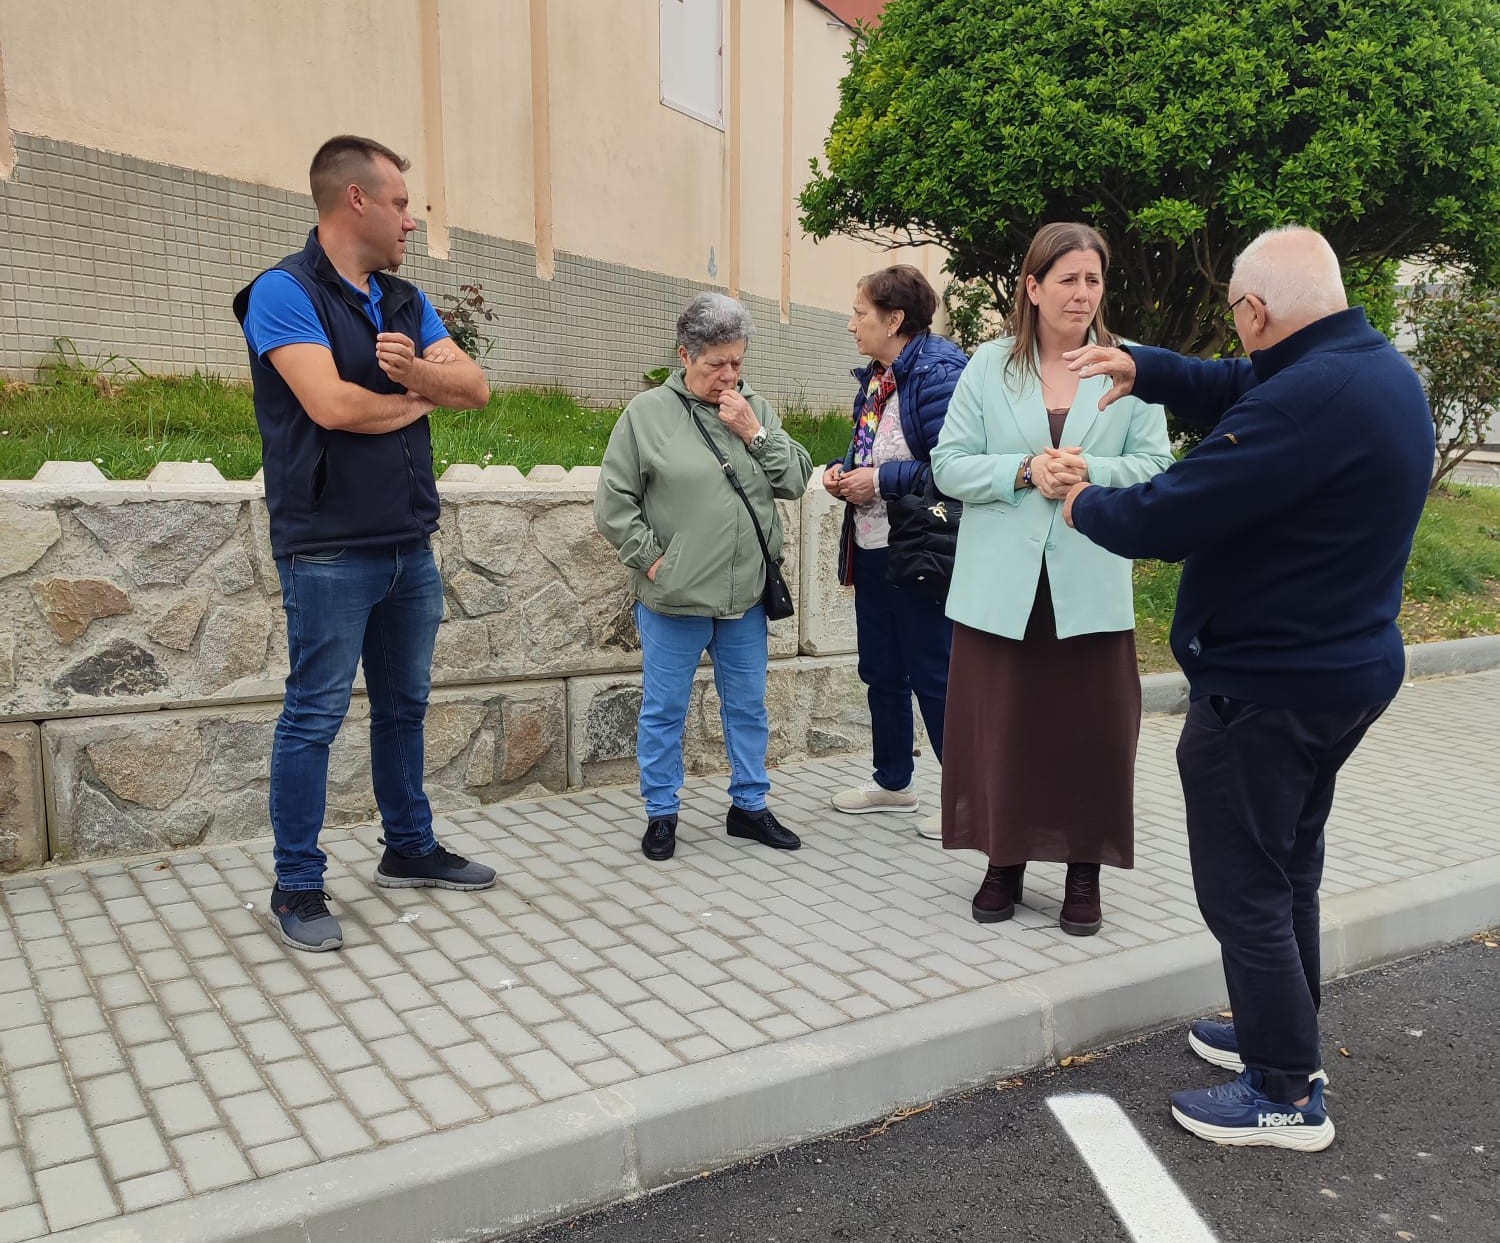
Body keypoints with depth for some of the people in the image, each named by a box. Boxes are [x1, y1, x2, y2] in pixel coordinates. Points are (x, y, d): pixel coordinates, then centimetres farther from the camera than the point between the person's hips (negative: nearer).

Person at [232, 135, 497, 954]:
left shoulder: (405, 301, 14)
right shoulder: (285, 292, -9)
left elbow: (476, 388, 4)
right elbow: (331, 403, -22)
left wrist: (417, 370, -17)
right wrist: (418, 398, -4)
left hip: (409, 545, 7)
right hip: (330, 549, -7)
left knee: (404, 704, 15)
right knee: (315, 715, 0)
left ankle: (409, 850, 29)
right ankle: (297, 887, 12)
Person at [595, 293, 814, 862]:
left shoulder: (756, 409, 6)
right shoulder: (648, 412, -5)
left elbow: (797, 480, 2)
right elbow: (612, 504, -4)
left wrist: (754, 433, -9)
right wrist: (652, 558, -9)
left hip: (746, 598, 4)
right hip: (673, 601, -4)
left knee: (748, 707, 15)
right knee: (664, 710, 8)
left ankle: (749, 805, 31)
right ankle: (661, 814, 23)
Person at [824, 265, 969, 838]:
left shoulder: (938, 373, -17)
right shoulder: (875, 376, 11)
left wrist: (882, 480, -20)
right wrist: (843, 469, 4)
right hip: (871, 550, 9)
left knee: (933, 677, 0)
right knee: (880, 672, 18)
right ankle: (892, 781, 34)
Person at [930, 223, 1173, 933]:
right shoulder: (988, 366, 4)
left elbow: (1157, 467, 0)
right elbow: (949, 466, -1)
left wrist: (1092, 471, -17)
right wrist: (1025, 471, -15)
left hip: (1090, 588, 0)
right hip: (1001, 586, 1)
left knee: (1091, 732, 6)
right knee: (1000, 729, 7)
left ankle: (1084, 871, 22)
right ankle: (1004, 862, 24)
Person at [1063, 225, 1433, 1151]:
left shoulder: (1308, 399, -28)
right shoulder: (1380, 369, 5)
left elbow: (1167, 519, -26)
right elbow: (1237, 389, 16)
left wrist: (1084, 502, -6)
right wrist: (1145, 369, 2)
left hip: (1267, 688, -10)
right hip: (1348, 668, 10)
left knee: (1245, 888, 3)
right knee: (1290, 864, 23)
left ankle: (1288, 1095, 16)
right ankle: (1281, 1033, 40)